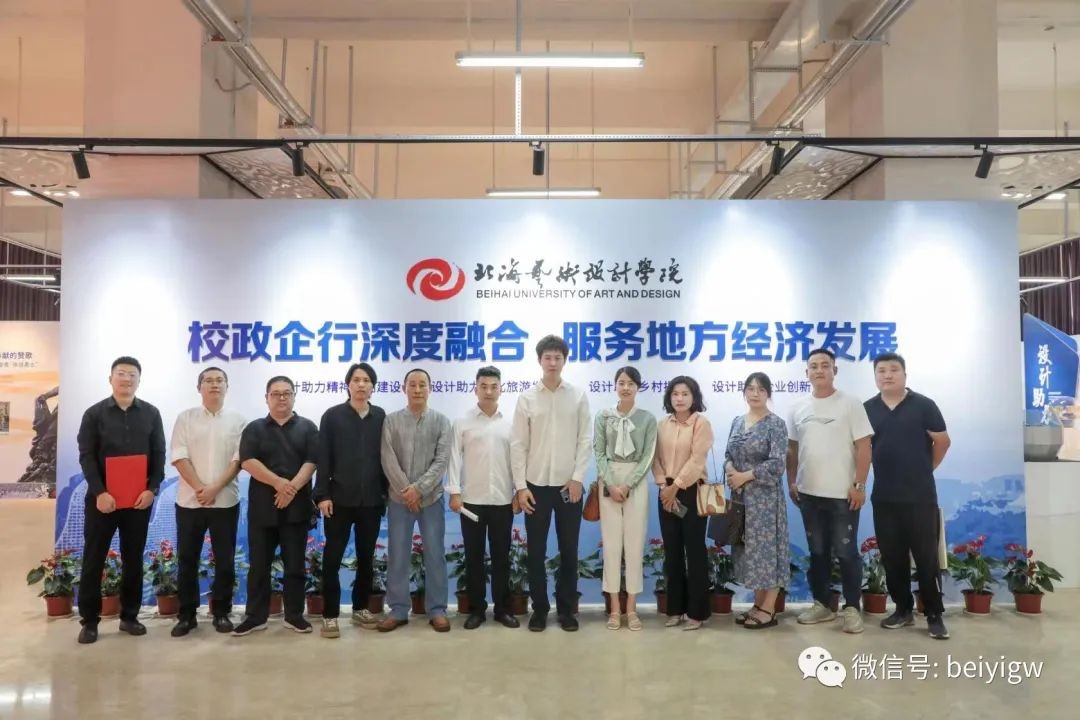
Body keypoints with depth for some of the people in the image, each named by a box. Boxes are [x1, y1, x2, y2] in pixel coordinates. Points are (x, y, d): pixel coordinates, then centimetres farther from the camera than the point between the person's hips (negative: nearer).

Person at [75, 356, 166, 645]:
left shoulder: (151, 413, 5)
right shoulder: (94, 413, 1)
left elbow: (159, 454, 3)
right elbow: (86, 456, -4)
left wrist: (152, 489, -9)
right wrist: (99, 493, -14)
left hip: (140, 498, 1)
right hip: (102, 498, -1)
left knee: (134, 559, 8)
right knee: (94, 559, 3)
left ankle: (129, 616, 19)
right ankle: (89, 620, 13)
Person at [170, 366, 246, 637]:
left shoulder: (237, 420, 5)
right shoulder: (185, 418, 5)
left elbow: (238, 459, -2)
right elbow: (179, 457, -3)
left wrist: (215, 488, -12)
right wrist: (199, 488, -13)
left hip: (226, 501, 0)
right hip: (189, 500, 0)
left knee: (225, 560, 4)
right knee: (187, 559, 6)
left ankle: (221, 613, 15)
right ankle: (186, 615, 16)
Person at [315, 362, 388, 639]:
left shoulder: (381, 417, 6)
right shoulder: (332, 416, 1)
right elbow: (323, 459, -2)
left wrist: (386, 492, 4)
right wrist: (322, 495, -8)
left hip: (372, 500, 2)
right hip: (339, 499, -2)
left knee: (366, 558, 11)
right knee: (332, 558, 1)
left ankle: (361, 608, 25)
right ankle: (330, 615, 10)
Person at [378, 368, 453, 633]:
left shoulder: (441, 422, 2)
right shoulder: (391, 421, 3)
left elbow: (442, 461, -6)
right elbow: (388, 461, -4)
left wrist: (419, 488, -14)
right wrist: (406, 491, -12)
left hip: (431, 498, 0)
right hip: (399, 499, 1)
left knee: (435, 554, 4)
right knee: (397, 555, 5)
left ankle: (437, 610, 14)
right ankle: (398, 610, 16)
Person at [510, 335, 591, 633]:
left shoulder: (578, 397, 3)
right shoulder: (526, 398, 2)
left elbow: (585, 441, 1)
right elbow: (518, 445, 0)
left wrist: (578, 478, -8)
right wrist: (521, 486, -5)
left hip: (569, 484, 0)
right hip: (536, 484, 0)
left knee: (569, 550, 7)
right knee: (536, 551, 5)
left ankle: (566, 608, 19)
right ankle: (539, 608, 18)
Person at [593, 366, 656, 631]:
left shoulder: (648, 418, 1)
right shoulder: (603, 416, 3)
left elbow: (648, 456, -3)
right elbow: (599, 453, 0)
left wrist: (627, 485, -11)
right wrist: (611, 485, -10)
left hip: (636, 483, 0)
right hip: (609, 483, 1)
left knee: (635, 542, 1)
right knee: (611, 542, 2)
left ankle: (631, 607, 11)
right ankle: (614, 607, 10)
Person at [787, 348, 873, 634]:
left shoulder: (850, 404, -5)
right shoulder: (798, 408, 8)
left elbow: (863, 447, -8)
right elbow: (792, 449, 14)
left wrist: (859, 485, -12)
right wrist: (792, 482, 8)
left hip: (842, 494, -4)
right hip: (809, 493, 5)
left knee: (846, 553, 1)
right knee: (817, 552, 13)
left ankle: (851, 608, 13)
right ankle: (822, 604, 24)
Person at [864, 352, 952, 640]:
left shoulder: (923, 405, -4)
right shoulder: (868, 409, 5)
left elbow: (942, 441, 2)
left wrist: (925, 470, 10)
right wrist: (862, 480, 9)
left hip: (920, 496, -3)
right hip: (884, 497, 3)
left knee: (926, 556, 1)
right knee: (892, 557, 10)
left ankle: (934, 615, 11)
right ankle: (903, 609, 22)